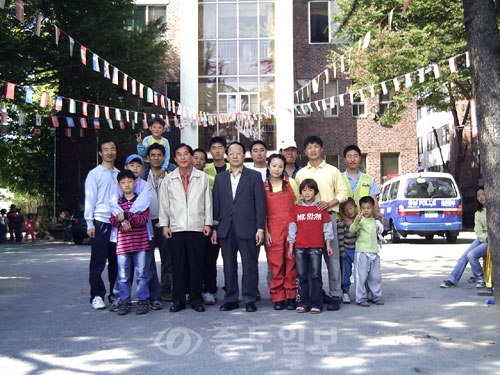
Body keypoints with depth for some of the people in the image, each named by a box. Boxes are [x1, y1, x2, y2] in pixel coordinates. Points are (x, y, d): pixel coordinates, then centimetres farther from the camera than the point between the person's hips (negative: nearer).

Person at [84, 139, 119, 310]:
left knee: (116, 260, 9)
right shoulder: (94, 174, 2)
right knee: (98, 260, -2)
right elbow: (89, 199, -2)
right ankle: (97, 296, 4)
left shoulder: (119, 174, 15)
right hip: (101, 221, -4)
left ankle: (115, 293, 18)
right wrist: (90, 223, -8)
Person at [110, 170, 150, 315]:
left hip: (140, 242, -2)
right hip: (122, 242, 2)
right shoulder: (117, 202, 12)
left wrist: (127, 215, -18)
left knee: (142, 273, 2)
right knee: (123, 275, 4)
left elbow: (144, 219, -8)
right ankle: (124, 301, 13)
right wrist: (122, 223, -17)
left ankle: (143, 301, 9)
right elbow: (113, 220, 3)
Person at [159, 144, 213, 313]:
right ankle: (178, 300, 11)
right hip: (176, 228, 1)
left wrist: (208, 223, 1)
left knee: (196, 264, 2)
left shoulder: (202, 177, 7)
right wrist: (164, 224, 2)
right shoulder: (169, 179, 9)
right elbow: (164, 203, 9)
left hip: (197, 227, -1)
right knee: (178, 265, 3)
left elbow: (208, 202, 7)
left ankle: (196, 299, 11)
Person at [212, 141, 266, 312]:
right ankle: (230, 299, 17)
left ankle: (250, 299, 11)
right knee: (229, 265, 8)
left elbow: (260, 203, 0)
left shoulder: (254, 176, 5)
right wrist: (214, 228, 6)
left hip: (247, 228, -3)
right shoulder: (220, 178, 14)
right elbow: (216, 204, 12)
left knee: (250, 265, 1)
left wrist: (260, 228, -7)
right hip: (226, 229, 3)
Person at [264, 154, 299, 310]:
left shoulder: (291, 182, 8)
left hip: (291, 226, 1)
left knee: (291, 262, 2)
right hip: (273, 227, 0)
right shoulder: (263, 186, 7)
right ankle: (278, 297, 7)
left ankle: (291, 297, 11)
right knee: (275, 263, -1)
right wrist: (265, 232, -3)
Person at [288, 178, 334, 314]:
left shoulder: (321, 208, 4)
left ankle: (316, 304, 5)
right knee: (301, 276, 5)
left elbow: (327, 227, 6)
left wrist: (328, 245, 2)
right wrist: (291, 246, 5)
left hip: (316, 247, -2)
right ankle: (303, 303, 10)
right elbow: (292, 228, 8)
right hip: (299, 247, 2)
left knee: (316, 276, 0)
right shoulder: (296, 208, 8)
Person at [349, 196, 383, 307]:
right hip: (362, 252, -7)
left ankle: (376, 297, 22)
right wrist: (356, 221, -45)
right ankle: (361, 299, 3)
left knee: (376, 276, 12)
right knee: (361, 277, -3)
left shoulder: (373, 220, 13)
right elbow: (352, 230, -28)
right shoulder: (360, 220, -10)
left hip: (374, 252, 7)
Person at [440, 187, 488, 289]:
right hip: (482, 238, 6)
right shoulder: (478, 213, 12)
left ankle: (479, 278, -2)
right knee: (464, 256, -8)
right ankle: (452, 279, -3)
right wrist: (486, 238, -17)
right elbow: (478, 231, 4)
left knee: (471, 255, -22)